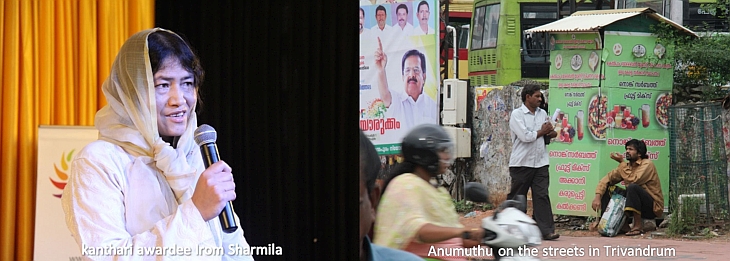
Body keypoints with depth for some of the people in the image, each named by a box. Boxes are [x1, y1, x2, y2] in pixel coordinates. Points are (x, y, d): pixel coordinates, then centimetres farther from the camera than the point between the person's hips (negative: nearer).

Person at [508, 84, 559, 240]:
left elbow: (549, 133, 20)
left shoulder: (542, 114, 13)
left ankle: (546, 230, -7)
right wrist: (542, 131, -3)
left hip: (540, 162, 5)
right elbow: (525, 136, -17)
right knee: (516, 198, 4)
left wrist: (551, 133, -4)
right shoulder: (517, 114, -6)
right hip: (522, 163, -5)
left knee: (542, 196, -3)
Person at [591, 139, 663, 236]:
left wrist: (621, 162, -19)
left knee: (632, 187, -33)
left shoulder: (647, 164, -13)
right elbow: (607, 179, 1)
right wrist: (598, 197, -15)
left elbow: (633, 180, -29)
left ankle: (638, 226, -27)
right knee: (607, 189, 0)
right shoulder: (626, 166, 7)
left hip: (653, 207, -7)